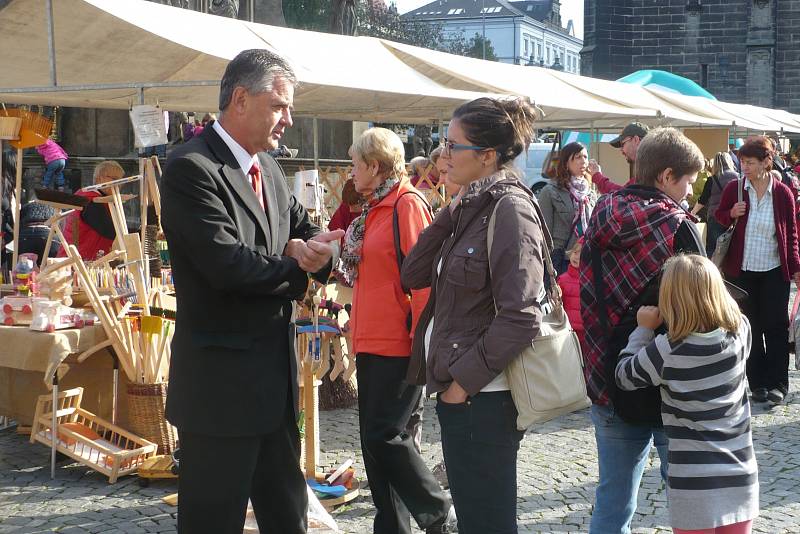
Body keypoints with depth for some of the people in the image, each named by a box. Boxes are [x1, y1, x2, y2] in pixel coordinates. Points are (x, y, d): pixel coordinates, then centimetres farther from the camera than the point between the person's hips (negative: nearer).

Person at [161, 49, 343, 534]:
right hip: (221, 380, -9)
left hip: (276, 374, 9)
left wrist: (316, 249, -12)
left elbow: (310, 232, 14)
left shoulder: (267, 167, 12)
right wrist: (295, 267, -9)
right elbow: (226, 263, -25)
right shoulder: (192, 168, -16)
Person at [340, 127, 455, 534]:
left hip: (397, 345, -9)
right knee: (374, 439, 11)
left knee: (384, 436, -8)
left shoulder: (407, 205, -11)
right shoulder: (374, 210, 16)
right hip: (372, 343, 9)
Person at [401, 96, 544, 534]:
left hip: (482, 398, -9)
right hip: (456, 389, 9)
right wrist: (452, 212, 0)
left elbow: (519, 317, -21)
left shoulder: (510, 209, -15)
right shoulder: (471, 208, 12)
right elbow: (414, 275, 8)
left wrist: (464, 380, -17)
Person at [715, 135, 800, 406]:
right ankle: (758, 383, 16)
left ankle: (777, 383, 12)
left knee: (776, 327, 3)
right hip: (742, 270, 1)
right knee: (751, 327, 7)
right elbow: (719, 217, 9)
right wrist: (731, 214, -14)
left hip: (774, 272, -1)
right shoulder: (734, 188, -4)